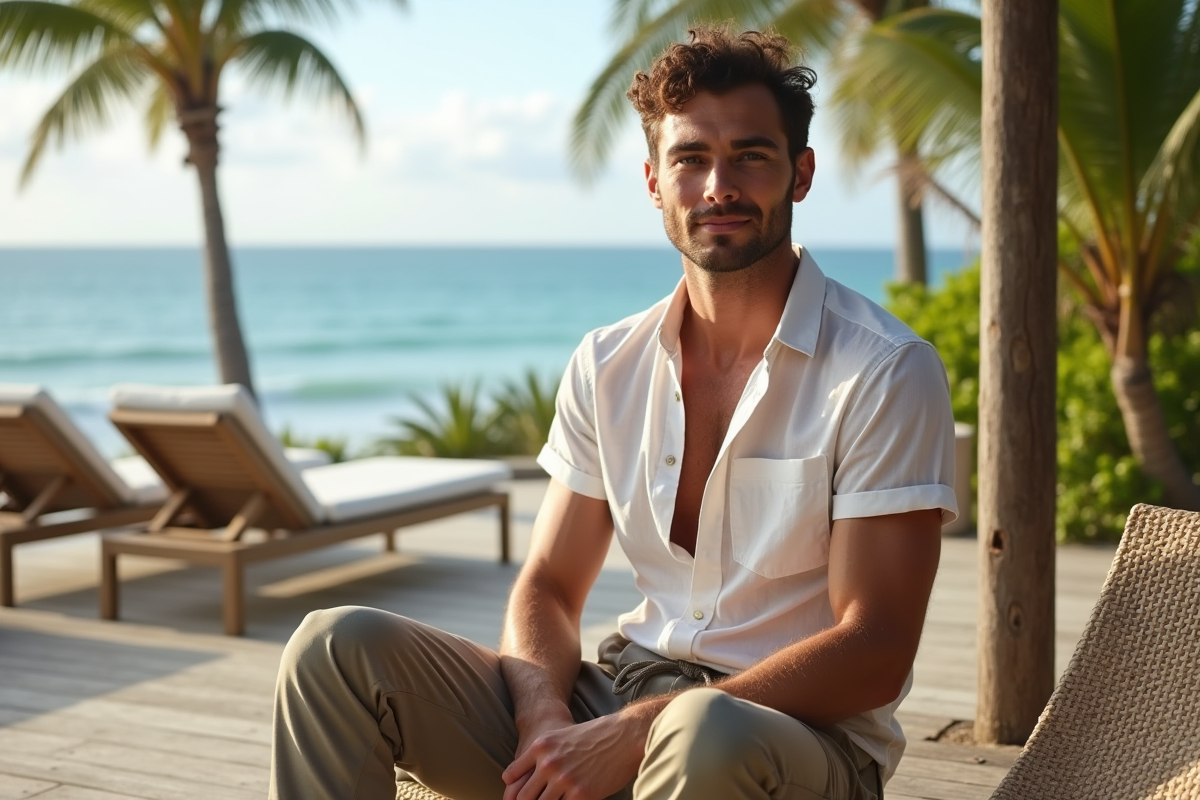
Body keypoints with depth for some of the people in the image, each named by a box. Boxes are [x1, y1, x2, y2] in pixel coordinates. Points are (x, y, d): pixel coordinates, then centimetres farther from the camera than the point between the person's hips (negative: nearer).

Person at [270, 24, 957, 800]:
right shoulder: (608, 366, 7)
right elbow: (550, 588, 9)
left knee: (705, 734, -41)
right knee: (340, 647, -10)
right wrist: (545, 720, -14)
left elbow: (874, 656, -15)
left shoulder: (886, 373, -10)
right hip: (622, 688, 5)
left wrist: (633, 734, -21)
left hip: (802, 732, -5)